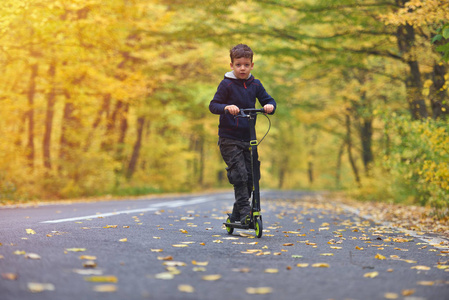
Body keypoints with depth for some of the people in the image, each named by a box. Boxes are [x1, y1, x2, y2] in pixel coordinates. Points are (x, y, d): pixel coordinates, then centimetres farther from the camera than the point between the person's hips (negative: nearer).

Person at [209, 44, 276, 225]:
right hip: (229, 139, -5)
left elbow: (268, 100, 9)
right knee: (239, 174, -15)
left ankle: (236, 216, 16)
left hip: (247, 138, 5)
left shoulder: (255, 85, 7)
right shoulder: (226, 84, -6)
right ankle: (245, 212, -8)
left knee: (250, 176, 4)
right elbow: (213, 106, -10)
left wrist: (269, 106, -15)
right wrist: (226, 107, -30)